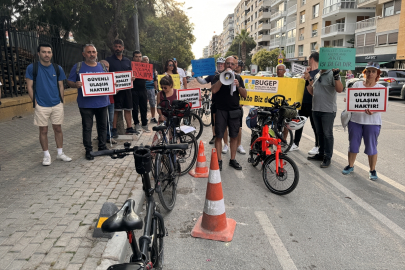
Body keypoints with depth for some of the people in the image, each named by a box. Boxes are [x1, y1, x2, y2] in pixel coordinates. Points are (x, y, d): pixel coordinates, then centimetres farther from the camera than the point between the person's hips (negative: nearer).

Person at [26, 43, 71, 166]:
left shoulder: (57, 68, 4)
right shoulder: (32, 68, -4)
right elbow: (30, 86, -2)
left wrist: (61, 101, 4)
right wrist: (35, 102, -7)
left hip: (57, 105, 2)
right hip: (41, 106, -2)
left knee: (58, 129, 9)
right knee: (43, 130, 6)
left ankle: (60, 153, 21)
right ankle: (46, 155, 18)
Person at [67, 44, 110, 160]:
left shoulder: (102, 66, 11)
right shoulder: (78, 67, 2)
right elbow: (69, 81, 2)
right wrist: (75, 84, -20)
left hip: (102, 102, 3)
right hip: (86, 104, -3)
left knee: (102, 126, 12)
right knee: (87, 128, 3)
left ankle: (102, 147, 26)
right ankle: (88, 150, 14)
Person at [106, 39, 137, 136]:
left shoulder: (127, 61, 16)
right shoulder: (109, 60, 1)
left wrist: (132, 78, -3)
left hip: (126, 87, 5)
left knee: (128, 109, 8)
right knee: (115, 110, -3)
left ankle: (129, 128, 16)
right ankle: (114, 129, 5)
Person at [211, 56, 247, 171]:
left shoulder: (238, 78, 12)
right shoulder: (218, 77, 5)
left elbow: (245, 95, 4)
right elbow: (214, 90, -14)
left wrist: (238, 85, -13)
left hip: (234, 111, 3)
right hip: (221, 110, -3)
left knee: (234, 136, 6)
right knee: (219, 136, -3)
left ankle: (232, 160, 17)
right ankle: (219, 160, 7)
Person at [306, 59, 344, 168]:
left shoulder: (332, 74, -10)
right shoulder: (317, 75, 14)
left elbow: (340, 90, -22)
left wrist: (336, 77, -34)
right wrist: (308, 82, 5)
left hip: (328, 110, -8)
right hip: (316, 110, 8)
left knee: (327, 134, -1)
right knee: (320, 133, 16)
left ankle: (327, 157, 8)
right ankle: (321, 154, 29)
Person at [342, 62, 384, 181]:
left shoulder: (381, 88, 2)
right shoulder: (357, 84, 7)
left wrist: (373, 111, -27)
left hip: (372, 122, -1)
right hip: (355, 120, 2)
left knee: (371, 147, 3)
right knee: (353, 145, 9)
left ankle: (372, 170, 18)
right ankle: (350, 166, 26)